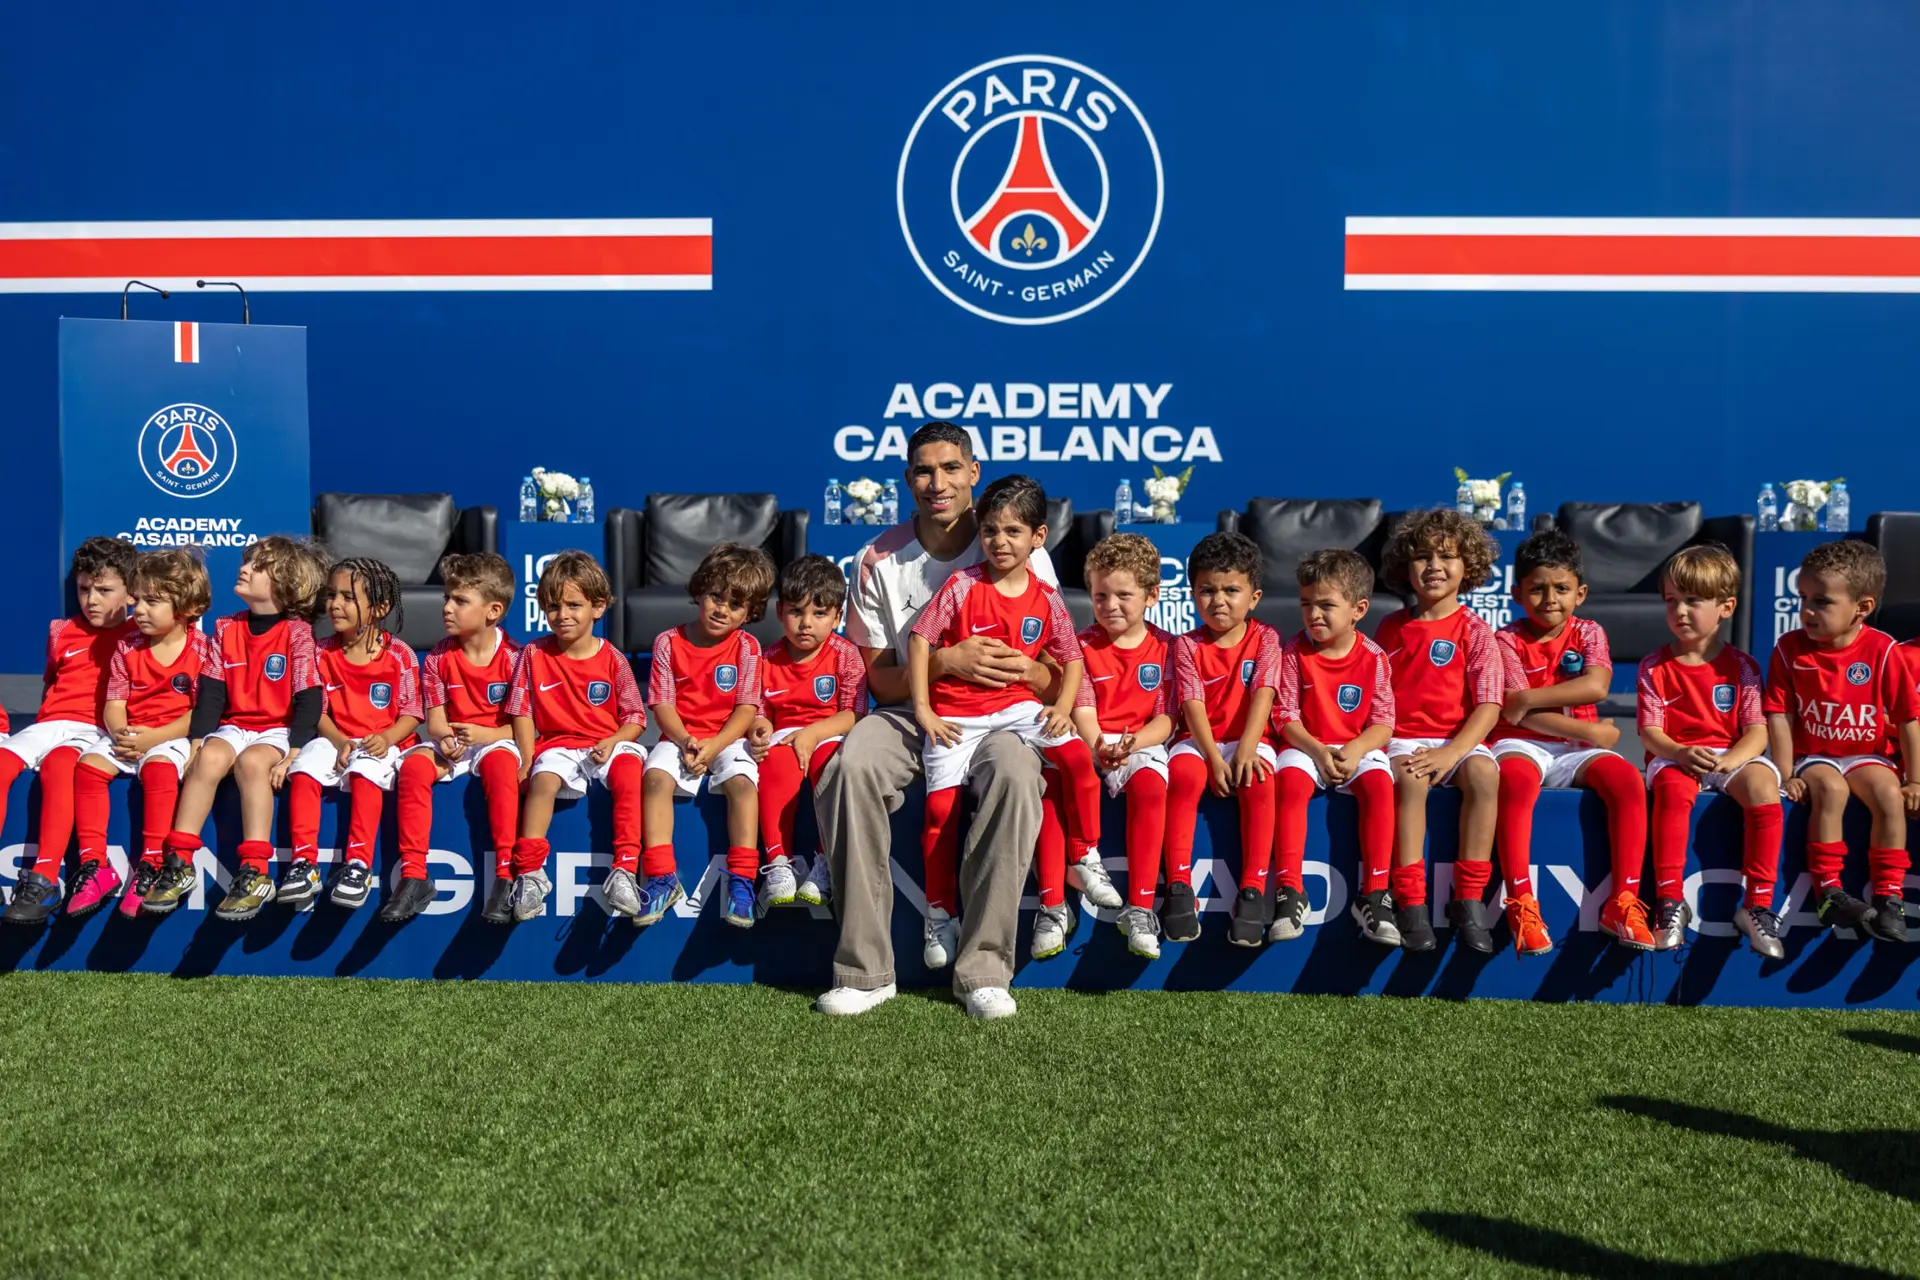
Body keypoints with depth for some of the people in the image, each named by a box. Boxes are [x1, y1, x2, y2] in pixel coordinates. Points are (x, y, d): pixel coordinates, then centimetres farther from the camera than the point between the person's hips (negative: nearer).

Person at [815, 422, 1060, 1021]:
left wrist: (1030, 671, -23)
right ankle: (865, 968, -25)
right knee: (850, 767, -32)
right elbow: (879, 680, 2)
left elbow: (1056, 677, 3)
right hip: (908, 713, 1)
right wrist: (946, 663, -17)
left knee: (1015, 774, -36)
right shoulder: (880, 560, 1)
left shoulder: (1021, 555, 0)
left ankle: (982, 968, -26)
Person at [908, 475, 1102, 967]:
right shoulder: (962, 586, -8)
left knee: (1078, 757, -18)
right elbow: (919, 639, -8)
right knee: (941, 806, -8)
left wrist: (1062, 707, -8)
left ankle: (1086, 860, 2)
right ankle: (940, 916, 10)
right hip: (956, 712, -2)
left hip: (1016, 704, 2)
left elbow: (1071, 658, 8)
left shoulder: (1046, 599, 0)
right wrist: (922, 708, -12)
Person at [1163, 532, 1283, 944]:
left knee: (1258, 781, -33)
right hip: (1199, 741, 0)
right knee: (1183, 775, -32)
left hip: (1248, 739, 0)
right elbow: (1193, 706, -9)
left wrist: (1245, 751, -24)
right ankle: (1179, 886, -30)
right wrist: (1215, 758, -22)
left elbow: (1262, 696, -10)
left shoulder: (1265, 638, 2)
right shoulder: (1188, 645, 1)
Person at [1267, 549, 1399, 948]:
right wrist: (1318, 751, -19)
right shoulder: (1295, 653, -3)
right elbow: (1285, 716, -4)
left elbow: (1383, 723, -3)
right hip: (1306, 747, 0)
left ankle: (1374, 893, -24)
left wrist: (1356, 749, -22)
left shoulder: (1373, 658, -3)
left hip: (1358, 748, 0)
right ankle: (1289, 889, -28)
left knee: (1379, 782, -31)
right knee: (1290, 779, -32)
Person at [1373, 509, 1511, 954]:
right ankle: (1410, 904, -30)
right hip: (1402, 739, 0)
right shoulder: (1391, 627, 10)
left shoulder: (1475, 631, 3)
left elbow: (1489, 706, -5)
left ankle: (1469, 900, -25)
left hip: (1458, 740, 0)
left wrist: (1451, 753, -19)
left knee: (1483, 773, -33)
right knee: (1410, 780, -33)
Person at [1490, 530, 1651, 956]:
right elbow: (1517, 714, -12)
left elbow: (1595, 686, -13)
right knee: (1516, 780, -38)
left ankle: (1621, 902, -21)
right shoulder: (1508, 640, 0)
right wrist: (1589, 732, -14)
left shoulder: (1588, 633, 8)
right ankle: (1521, 904, -34)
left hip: (1577, 748, 3)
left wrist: (1529, 699, -17)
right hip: (1523, 744, -3)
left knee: (1628, 780, -27)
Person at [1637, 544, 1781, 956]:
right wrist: (1682, 754, -23)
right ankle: (1670, 903, -31)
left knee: (1762, 785, -33)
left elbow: (1757, 732, -2)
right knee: (1674, 788, -37)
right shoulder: (1654, 667, 5)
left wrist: (1730, 760, -23)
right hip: (1673, 757, -1)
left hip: (1733, 756, 1)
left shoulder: (1740, 667, 6)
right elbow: (1650, 732, -2)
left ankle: (1758, 905, -25)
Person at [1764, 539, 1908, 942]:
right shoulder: (1789, 648, -8)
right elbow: (1779, 716, -7)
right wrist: (1787, 776, -10)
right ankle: (1828, 892, -23)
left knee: (1889, 794, -27)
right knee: (1831, 788, -31)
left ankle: (1888, 897, -15)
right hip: (1812, 756, -1)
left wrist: (1914, 780, -3)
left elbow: (1907, 719, -4)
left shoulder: (1881, 650, -9)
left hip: (1867, 755, 1)